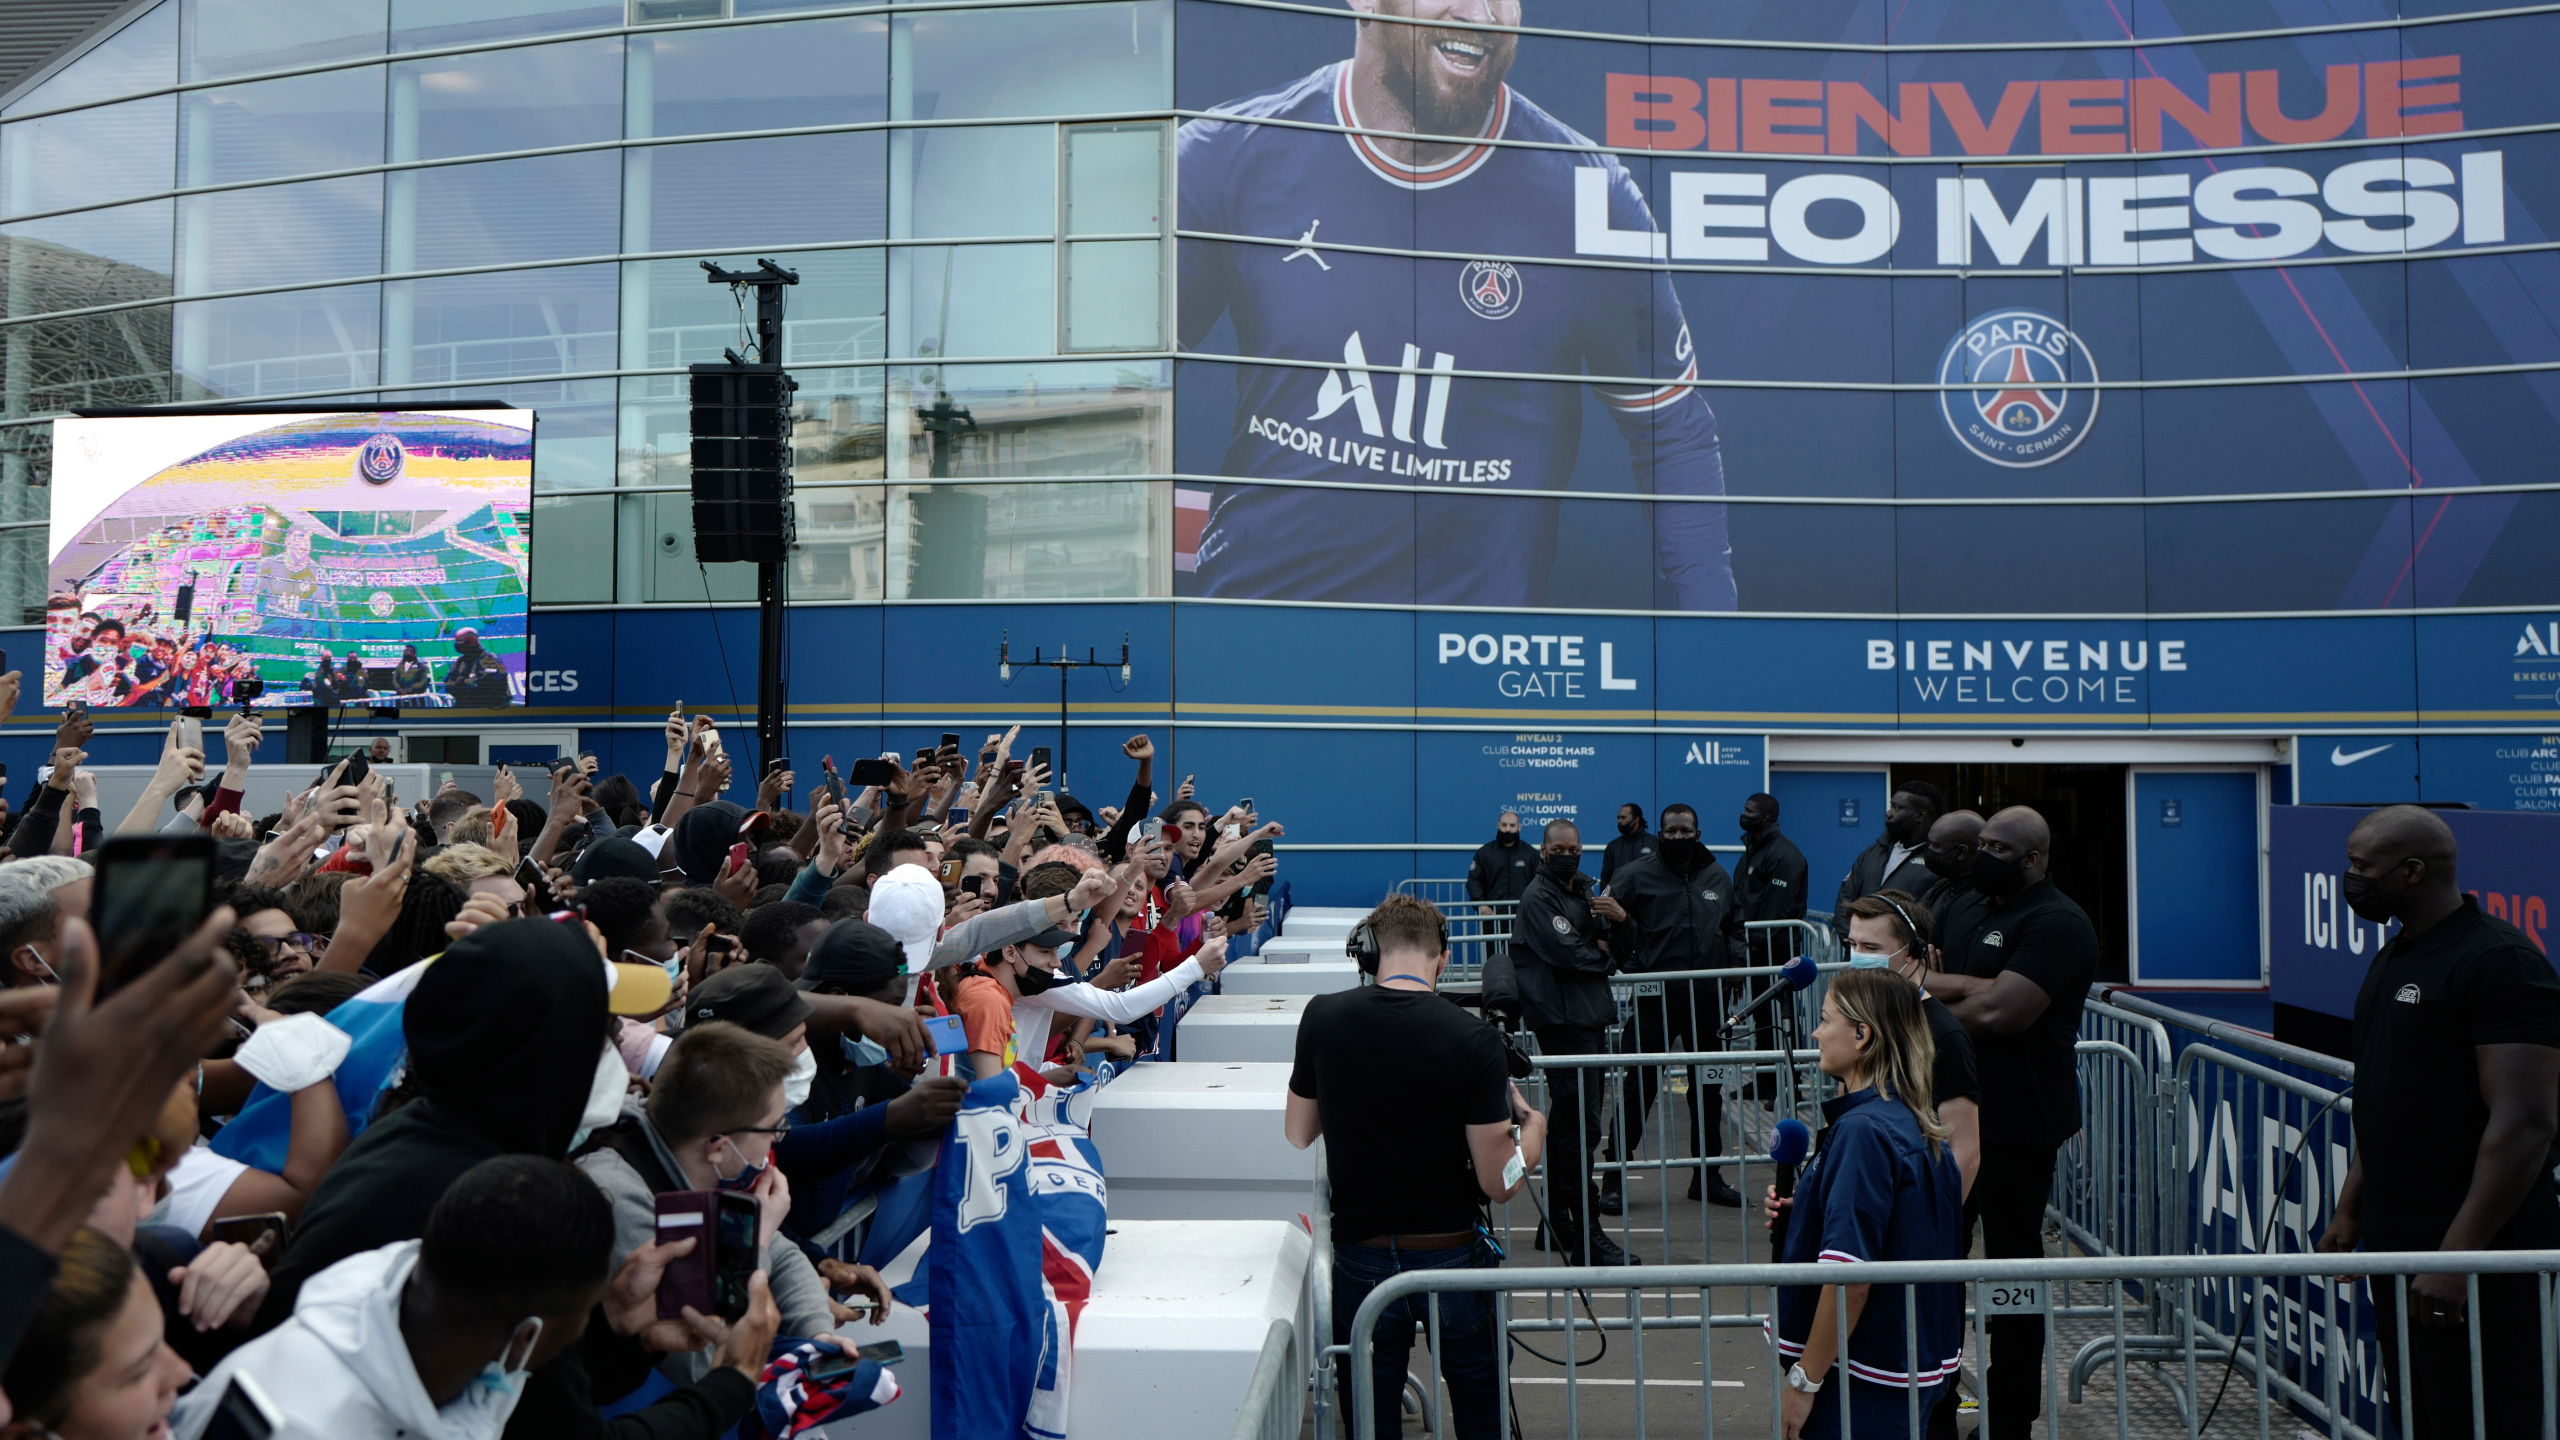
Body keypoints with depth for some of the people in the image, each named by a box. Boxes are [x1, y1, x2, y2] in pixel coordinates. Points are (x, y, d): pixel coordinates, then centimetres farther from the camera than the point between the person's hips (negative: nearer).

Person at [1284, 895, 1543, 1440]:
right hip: (1454, 1256, -1)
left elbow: (1298, 1135, 5)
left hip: (1361, 1258, 2)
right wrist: (1534, 1125, 7)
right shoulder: (1473, 1039, -16)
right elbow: (1499, 1181, -12)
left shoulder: (1323, 1018, -9)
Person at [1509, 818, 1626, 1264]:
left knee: (1569, 1119, 13)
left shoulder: (1585, 891, 22)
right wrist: (1603, 954, 1)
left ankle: (1556, 1222, 22)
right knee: (1580, 1122, -12)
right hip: (1563, 1020, -9)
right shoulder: (1539, 897, -7)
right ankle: (1586, 1236, -12)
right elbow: (1567, 952, -19)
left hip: (1590, 1015, 9)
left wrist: (1620, 918, -3)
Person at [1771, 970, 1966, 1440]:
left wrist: (1803, 1381, -20)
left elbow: (1849, 1274, -25)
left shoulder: (1862, 1131, -21)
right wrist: (1797, 1213, 12)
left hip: (1867, 1383, -9)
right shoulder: (1919, 1126, 8)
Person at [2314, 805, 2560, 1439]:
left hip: (2477, 1254, -9)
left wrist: (2458, 1256, -24)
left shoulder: (2500, 961, -16)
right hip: (2394, 1244, 9)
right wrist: (2349, 1210, 17)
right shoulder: (2393, 959, 13)